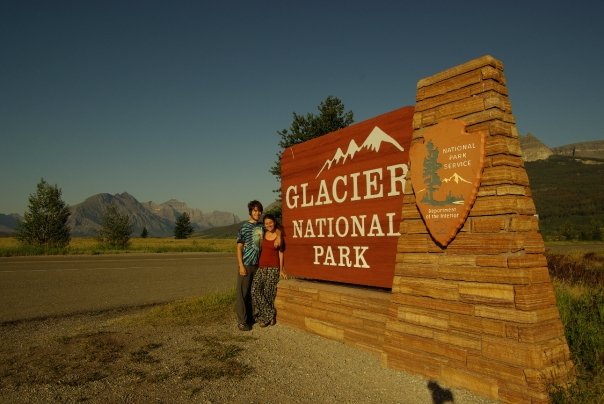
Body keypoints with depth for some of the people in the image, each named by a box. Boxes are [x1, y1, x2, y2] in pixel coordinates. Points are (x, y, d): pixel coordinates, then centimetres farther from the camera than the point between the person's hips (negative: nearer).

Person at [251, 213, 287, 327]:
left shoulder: (279, 236, -1)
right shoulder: (263, 234, 6)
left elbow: (280, 253, 4)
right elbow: (260, 248, 13)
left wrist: (281, 269, 2)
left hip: (273, 268, -3)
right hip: (261, 266, 3)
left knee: (268, 292, -3)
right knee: (255, 290, -11)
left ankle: (265, 317, 14)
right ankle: (270, 314, -1)